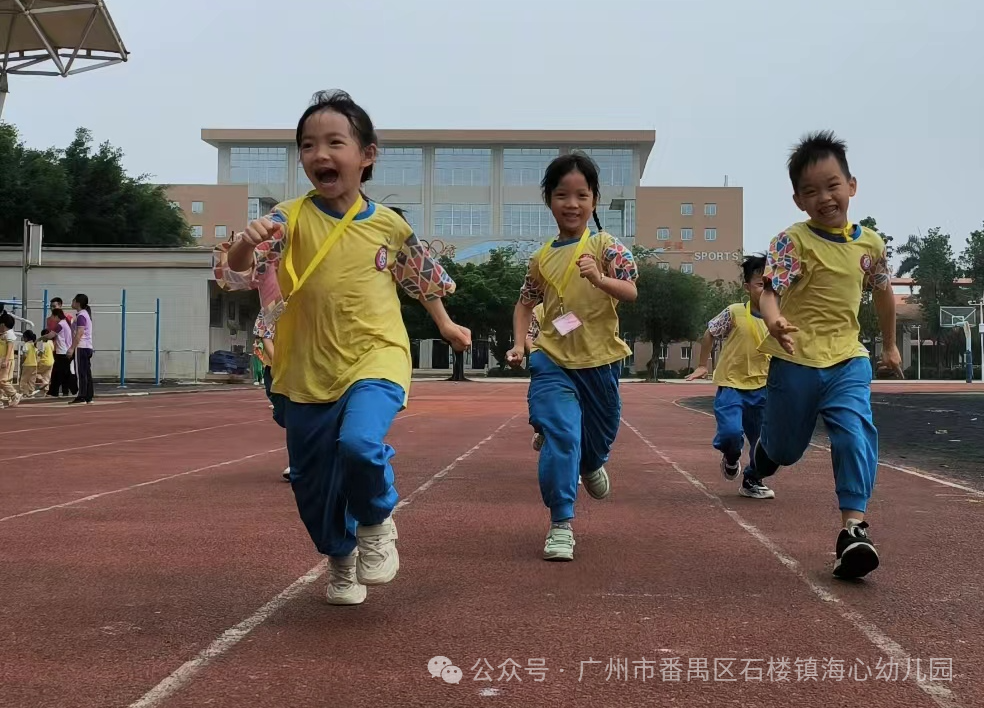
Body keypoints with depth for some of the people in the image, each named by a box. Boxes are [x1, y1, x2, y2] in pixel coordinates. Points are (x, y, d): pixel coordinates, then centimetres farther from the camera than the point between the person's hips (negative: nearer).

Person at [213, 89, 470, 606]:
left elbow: (421, 278, 17)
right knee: (313, 486, 10)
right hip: (308, 372, 2)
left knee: (360, 443, -29)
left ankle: (376, 522, 3)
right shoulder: (290, 219, -5)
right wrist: (246, 244, -37)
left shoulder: (389, 225, 0)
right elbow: (233, 273, -17)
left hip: (376, 359, -1)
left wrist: (445, 324, 24)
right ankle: (340, 556, 40)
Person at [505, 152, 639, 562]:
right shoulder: (542, 258, 2)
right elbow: (526, 303, 13)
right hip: (553, 361, 0)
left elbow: (631, 293, -17)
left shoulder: (606, 246, -7)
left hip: (599, 360, 0)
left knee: (600, 431, 20)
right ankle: (561, 524, -8)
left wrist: (600, 279, -36)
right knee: (560, 435, -16)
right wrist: (519, 344, -2)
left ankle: (592, 465, 56)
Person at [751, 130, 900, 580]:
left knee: (857, 434, -19)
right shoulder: (792, 241, -12)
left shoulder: (870, 244, 3)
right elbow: (769, 291, -25)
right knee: (786, 446, 12)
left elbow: (882, 294, 19)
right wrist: (774, 322, -48)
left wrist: (890, 346, 28)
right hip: (796, 360, -3)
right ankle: (759, 461, 48)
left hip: (848, 359, 3)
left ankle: (853, 528, -17)